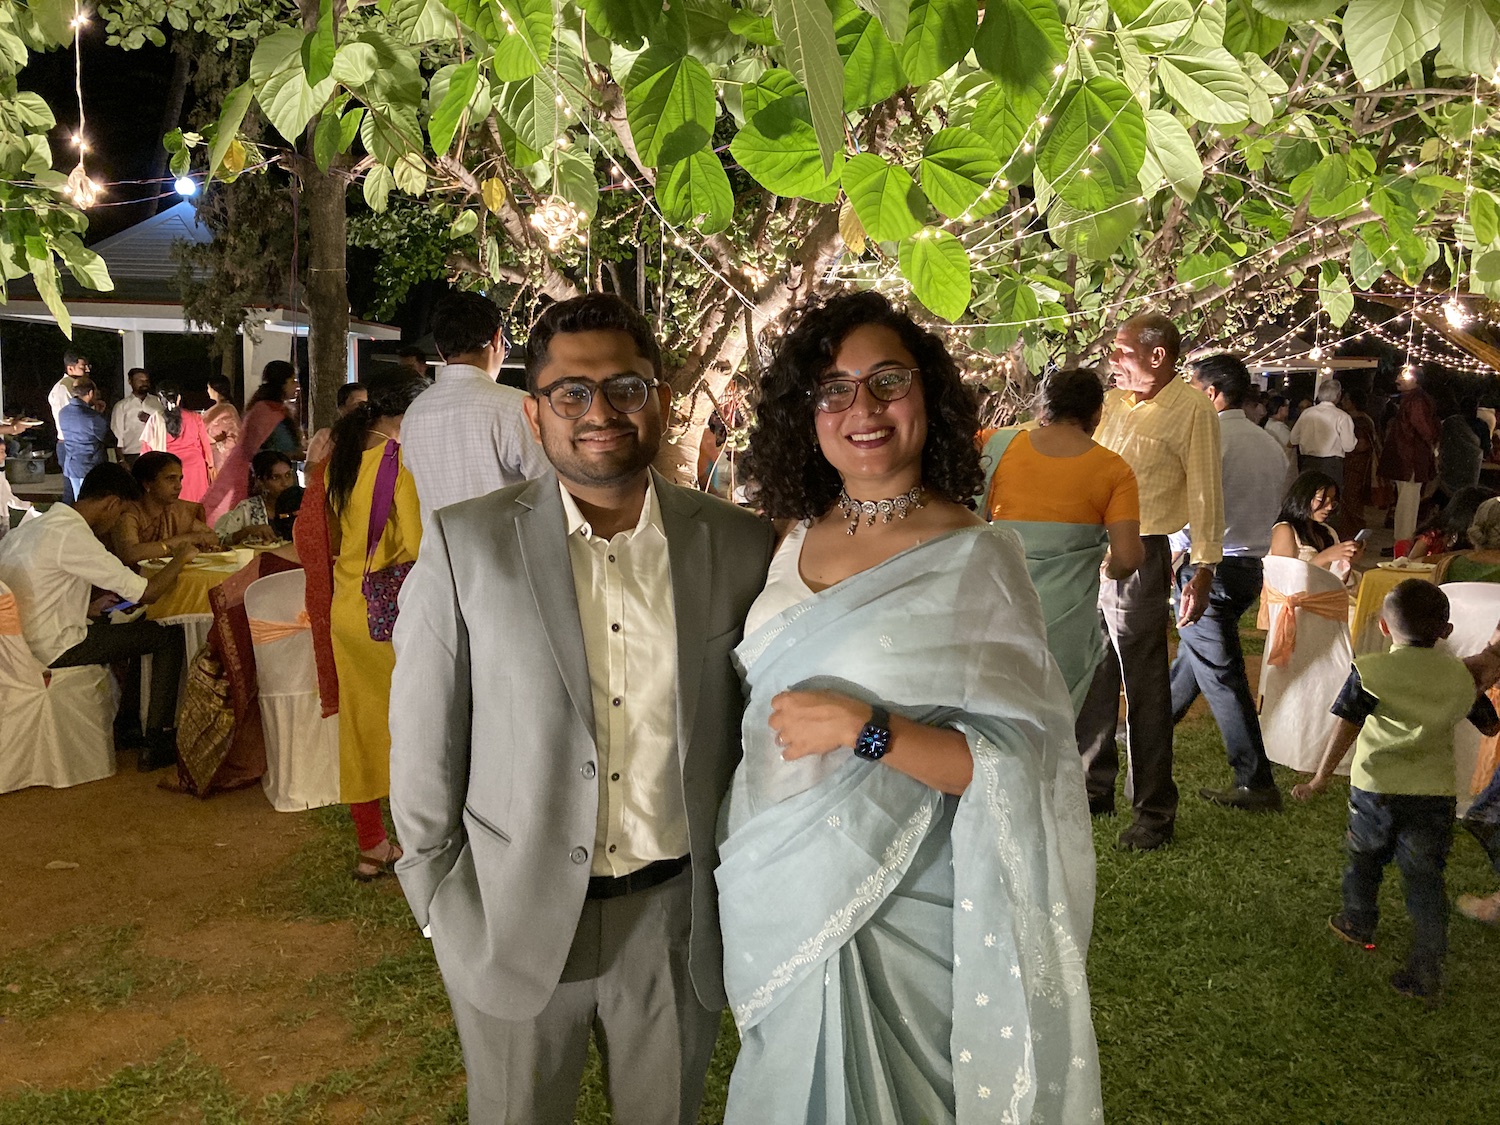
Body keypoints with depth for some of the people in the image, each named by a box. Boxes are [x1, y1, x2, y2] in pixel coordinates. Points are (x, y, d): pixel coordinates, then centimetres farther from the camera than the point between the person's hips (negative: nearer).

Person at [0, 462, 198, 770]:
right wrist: (180, 558, -3)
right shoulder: (72, 534, -19)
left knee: (130, 626, 27)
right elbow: (146, 593, -20)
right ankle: (157, 743, 1)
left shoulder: (35, 526, 11)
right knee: (170, 636, -2)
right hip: (52, 650, -10)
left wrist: (89, 608, 11)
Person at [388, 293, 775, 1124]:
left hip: (678, 918, 2)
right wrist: (445, 905, -2)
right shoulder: (464, 545, -9)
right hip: (513, 920, -1)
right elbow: (424, 745, -4)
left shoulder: (741, 546, -5)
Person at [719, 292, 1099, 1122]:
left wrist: (867, 728, -26)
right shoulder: (800, 539, 3)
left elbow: (1022, 764, -18)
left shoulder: (975, 559, -15)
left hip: (895, 913, -5)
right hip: (772, 900, 6)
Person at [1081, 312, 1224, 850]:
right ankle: (1095, 786, 26)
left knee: (1145, 688, 0)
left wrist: (1202, 568, -11)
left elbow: (1205, 491, -7)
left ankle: (1154, 810, 11)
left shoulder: (1191, 408, -6)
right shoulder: (1112, 402, 14)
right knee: (1091, 679, 12)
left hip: (1140, 558, -6)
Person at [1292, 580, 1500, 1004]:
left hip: (1375, 789, -1)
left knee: (1365, 858, 22)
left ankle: (1358, 923, 43)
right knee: (1426, 879, 6)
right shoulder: (1461, 676, 1)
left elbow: (1345, 728, -13)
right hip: (1434, 794, 2)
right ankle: (1426, 973, 1)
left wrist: (1321, 779, -6)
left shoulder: (1369, 672, -9)